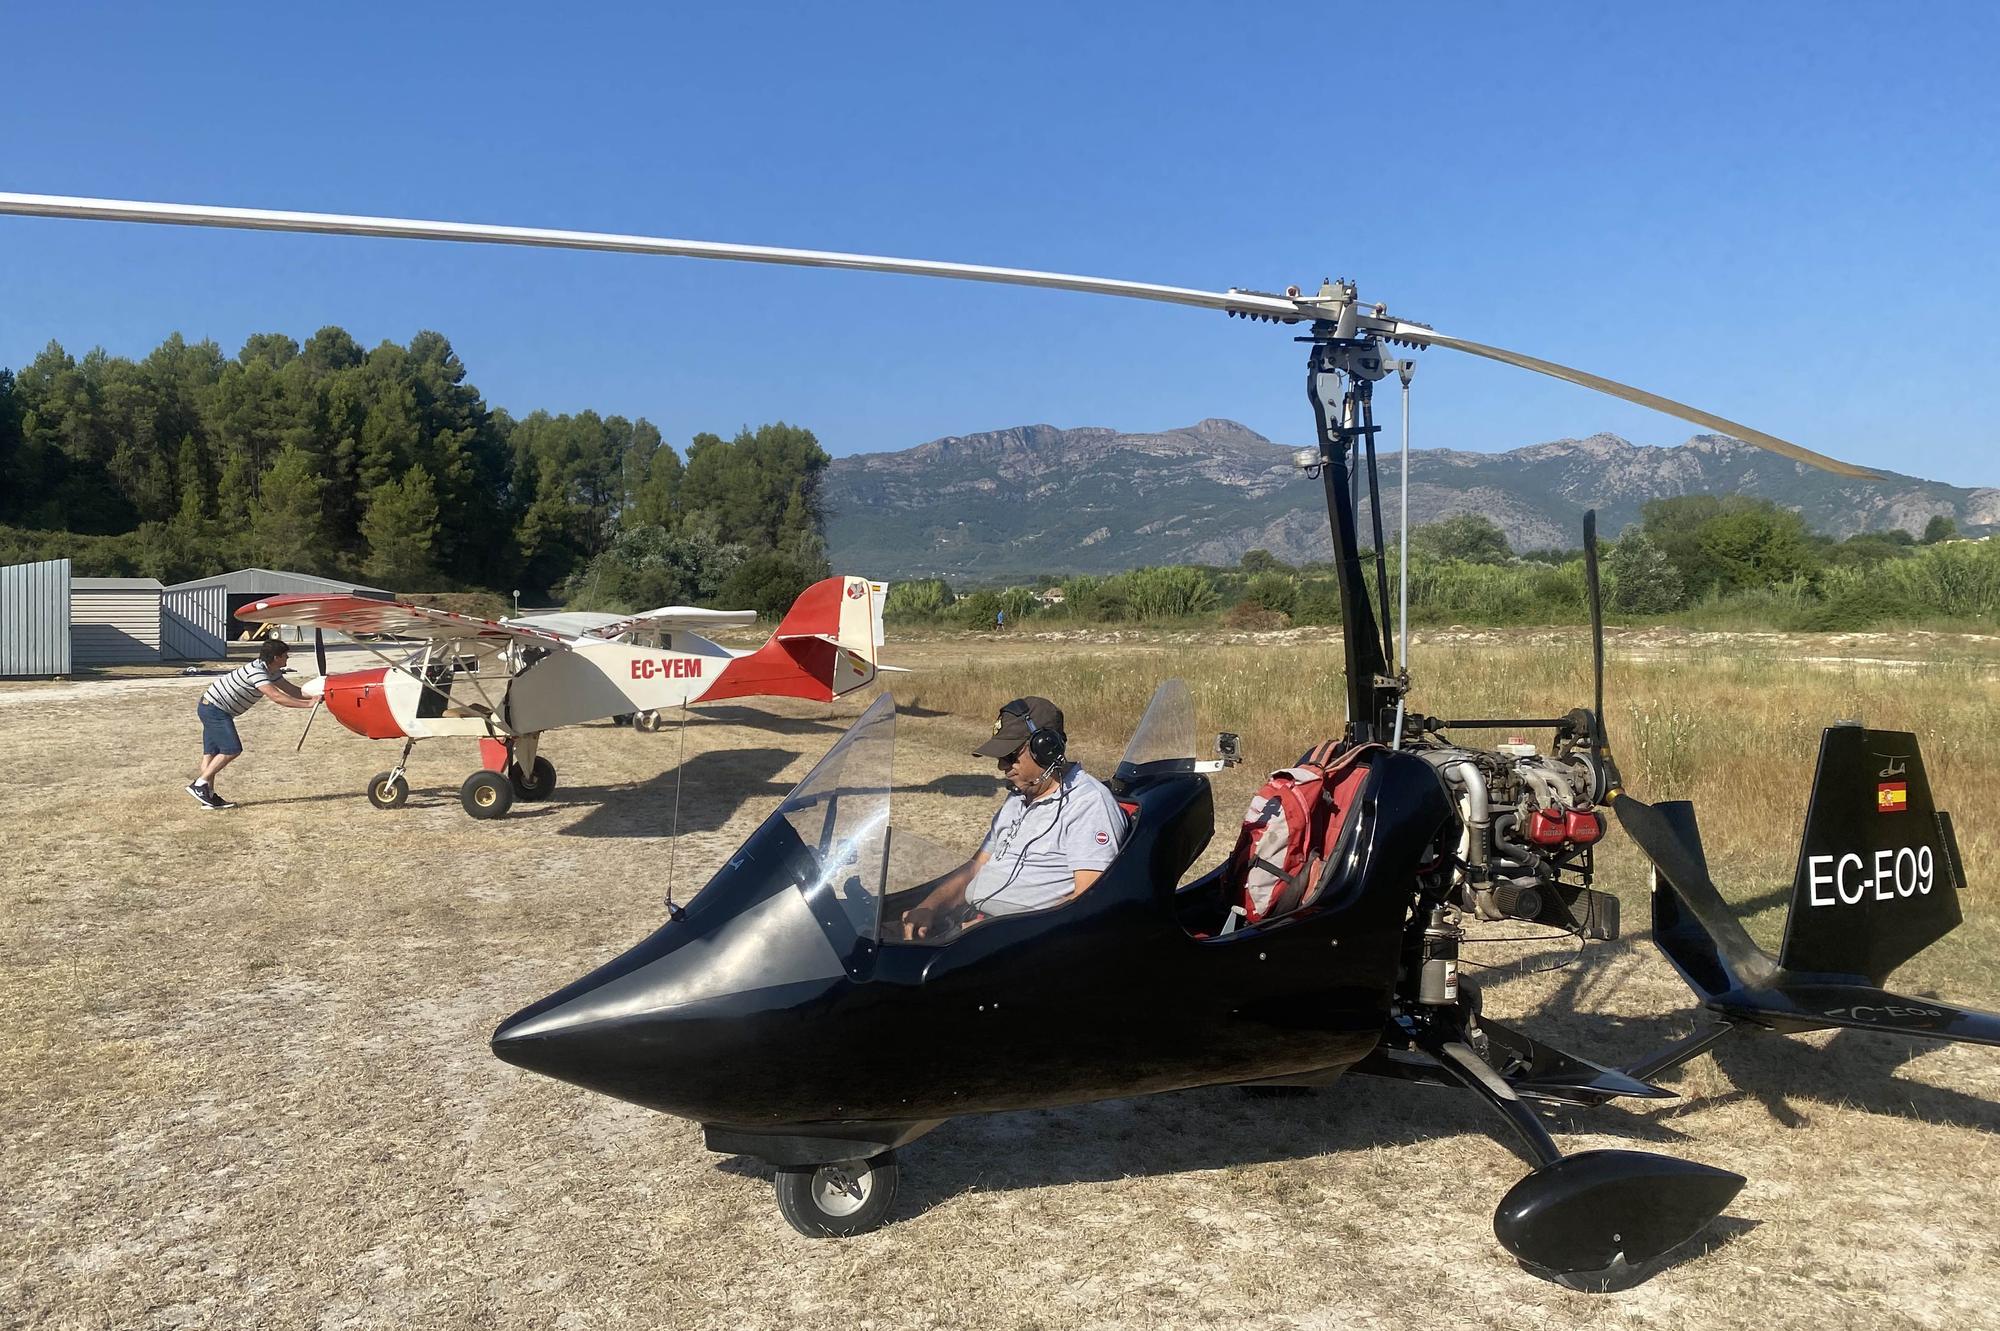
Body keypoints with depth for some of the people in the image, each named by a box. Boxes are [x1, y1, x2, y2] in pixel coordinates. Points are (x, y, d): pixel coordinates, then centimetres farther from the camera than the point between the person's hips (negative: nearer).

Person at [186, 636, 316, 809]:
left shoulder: (272, 672, 6)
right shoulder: (256, 672, -24)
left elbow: (292, 690, 9)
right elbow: (276, 697, -32)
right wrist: (307, 704, -31)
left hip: (211, 709, 10)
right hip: (214, 709, -10)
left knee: (212, 752, 7)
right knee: (232, 749, -13)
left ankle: (208, 795, 7)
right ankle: (199, 785, -7)